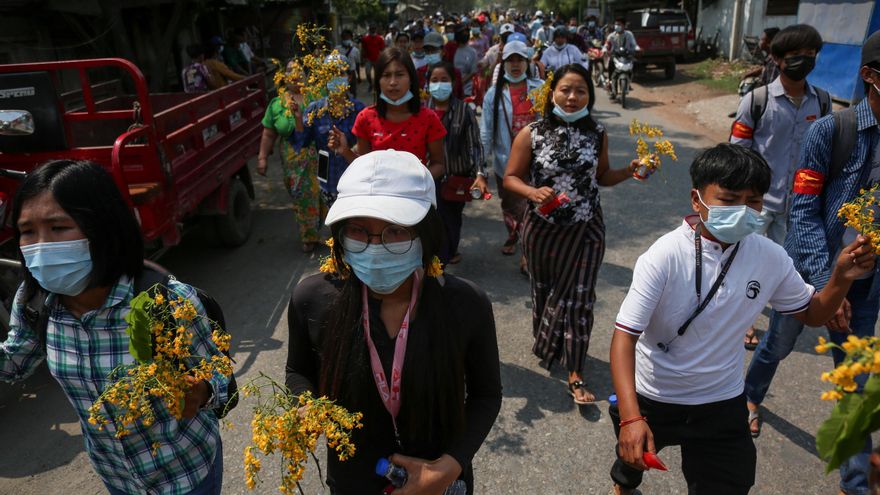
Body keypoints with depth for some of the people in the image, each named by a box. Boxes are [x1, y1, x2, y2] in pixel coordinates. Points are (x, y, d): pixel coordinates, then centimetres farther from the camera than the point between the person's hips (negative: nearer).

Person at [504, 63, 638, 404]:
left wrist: (629, 171, -6)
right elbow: (511, 178, -4)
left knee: (579, 298, 1)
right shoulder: (531, 134, -8)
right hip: (543, 229, -1)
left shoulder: (597, 134, 0)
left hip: (586, 230, 1)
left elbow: (602, 176, 12)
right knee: (544, 291, 16)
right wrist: (533, 192, -24)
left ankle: (575, 375, 12)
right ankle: (546, 346, 43)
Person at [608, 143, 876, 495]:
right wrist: (631, 418, -38)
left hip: (721, 403, 2)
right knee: (634, 457, 26)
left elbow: (812, 314, 4)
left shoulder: (770, 257, -13)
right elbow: (625, 336, -29)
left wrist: (842, 279, -16)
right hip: (650, 398, -2)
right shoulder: (666, 256, -27)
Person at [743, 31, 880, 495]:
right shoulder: (831, 130, -14)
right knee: (778, 345, 20)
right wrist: (826, 282, -21)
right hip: (809, 268, -2)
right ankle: (750, 396, 51)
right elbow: (804, 212, -15)